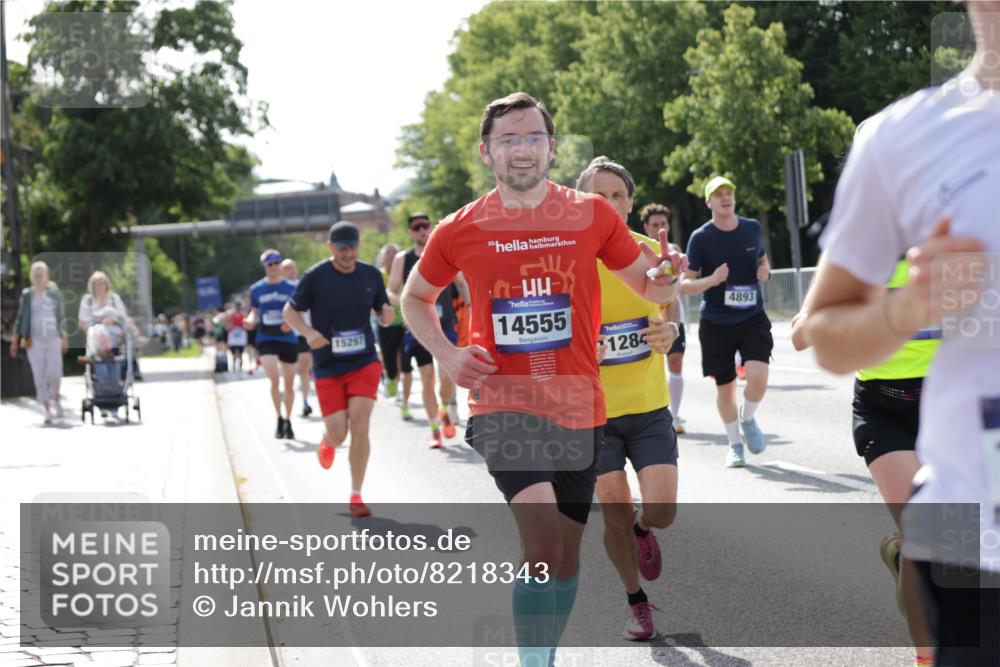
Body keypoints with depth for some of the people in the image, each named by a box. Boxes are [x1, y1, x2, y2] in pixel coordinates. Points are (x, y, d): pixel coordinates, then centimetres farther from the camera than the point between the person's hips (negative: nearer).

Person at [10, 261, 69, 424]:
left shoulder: (54, 293, 6)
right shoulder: (27, 295, 5)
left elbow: (62, 317, 12)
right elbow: (21, 318, 8)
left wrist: (65, 338, 9)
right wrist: (15, 340, 6)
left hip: (53, 339, 0)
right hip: (34, 340, 0)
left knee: (54, 374, -9)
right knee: (39, 376, -2)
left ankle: (55, 399, 20)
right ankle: (47, 410, 6)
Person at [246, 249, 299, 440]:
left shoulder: (291, 288, 1)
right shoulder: (256, 289, 4)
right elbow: (255, 312, 11)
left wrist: (291, 323, -17)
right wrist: (250, 321, -12)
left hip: (288, 339, 1)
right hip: (266, 340, -1)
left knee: (289, 384, 8)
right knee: (274, 380, -18)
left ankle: (288, 422, 24)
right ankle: (279, 419, -3)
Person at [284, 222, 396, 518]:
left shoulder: (371, 274, 2)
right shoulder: (316, 276, -8)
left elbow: (383, 313, 12)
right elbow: (290, 311, -1)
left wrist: (388, 314, -13)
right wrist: (308, 332, -20)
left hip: (364, 362, 1)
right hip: (328, 367, -1)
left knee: (360, 426, -12)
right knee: (338, 435, -4)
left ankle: (356, 496, 2)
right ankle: (327, 441, 37)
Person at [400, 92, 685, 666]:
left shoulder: (593, 215, 2)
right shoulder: (460, 231, 1)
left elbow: (648, 285, 11)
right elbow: (416, 298, 17)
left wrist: (667, 276, -14)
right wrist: (447, 354, -2)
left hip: (578, 409, 3)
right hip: (503, 405, -3)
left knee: (565, 559, 13)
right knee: (543, 545, -24)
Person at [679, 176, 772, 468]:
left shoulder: (753, 229, 3)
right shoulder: (700, 238, -7)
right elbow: (684, 285, -5)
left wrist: (765, 271, -2)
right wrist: (711, 280, -24)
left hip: (753, 317, 1)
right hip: (716, 323, -1)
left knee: (758, 375, -19)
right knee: (725, 386, 6)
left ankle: (748, 419, 12)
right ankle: (734, 444, 26)